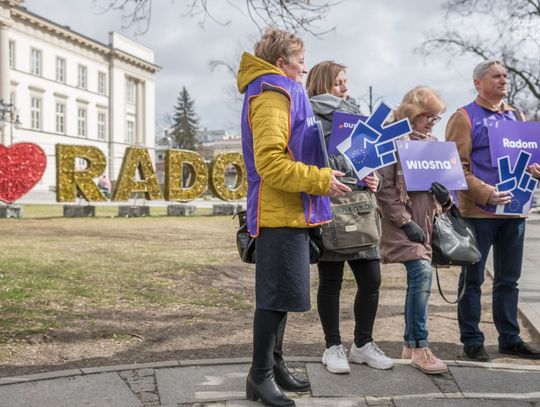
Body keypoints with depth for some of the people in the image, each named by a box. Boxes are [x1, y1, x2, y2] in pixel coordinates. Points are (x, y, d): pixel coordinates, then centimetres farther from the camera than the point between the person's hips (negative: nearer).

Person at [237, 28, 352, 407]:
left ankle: (274, 365, 25)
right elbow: (270, 163, -22)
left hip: (290, 212, 10)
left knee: (280, 295, 15)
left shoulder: (283, 95, 21)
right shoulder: (272, 94, -12)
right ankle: (260, 375, 5)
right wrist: (321, 180, -18)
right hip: (281, 214, -10)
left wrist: (323, 175, 15)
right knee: (276, 296, -5)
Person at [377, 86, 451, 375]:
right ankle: (420, 348, -11)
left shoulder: (432, 144, 14)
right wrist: (406, 222, -15)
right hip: (402, 222, -7)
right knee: (422, 273, -20)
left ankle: (410, 344, 21)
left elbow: (441, 181, 22)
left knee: (417, 279, 9)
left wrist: (445, 197, -2)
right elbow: (384, 188, -11)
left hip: (426, 221, 7)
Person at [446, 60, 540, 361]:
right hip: (479, 211, -6)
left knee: (509, 279, 13)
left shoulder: (516, 116, 15)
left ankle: (510, 339, 24)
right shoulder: (465, 118, -3)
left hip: (514, 209, 6)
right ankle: (472, 341, 13)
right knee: (473, 278, 3)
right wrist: (486, 194, -21)